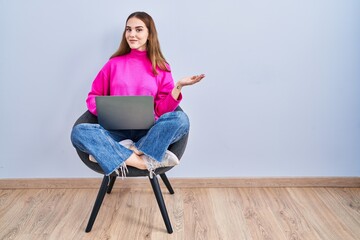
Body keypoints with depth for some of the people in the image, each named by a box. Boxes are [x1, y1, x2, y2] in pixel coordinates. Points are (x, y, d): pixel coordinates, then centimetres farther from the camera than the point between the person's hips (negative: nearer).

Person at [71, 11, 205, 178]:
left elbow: (163, 109, 4)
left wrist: (179, 86, -11)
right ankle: (147, 161, -31)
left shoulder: (160, 67, 9)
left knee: (180, 119, -30)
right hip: (117, 131, 1)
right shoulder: (114, 64, 11)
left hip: (148, 132, 0)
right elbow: (93, 97, 14)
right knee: (79, 132, -28)